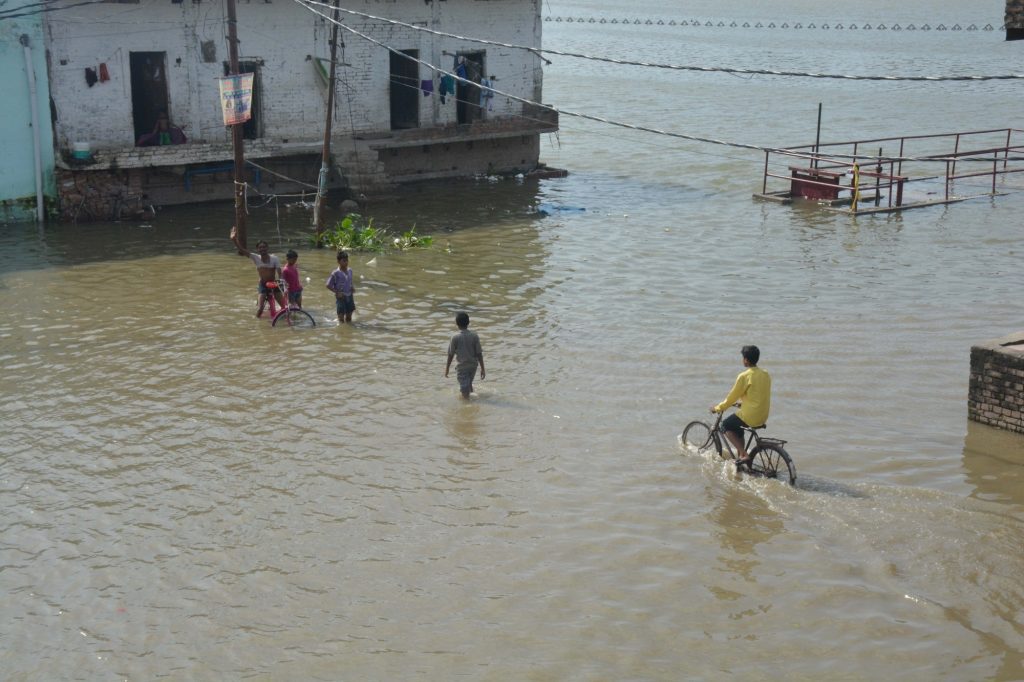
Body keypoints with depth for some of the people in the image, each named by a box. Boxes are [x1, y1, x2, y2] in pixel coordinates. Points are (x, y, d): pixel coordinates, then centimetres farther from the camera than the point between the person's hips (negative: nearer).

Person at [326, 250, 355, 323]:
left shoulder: (350, 271, 3)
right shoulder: (336, 273, -15)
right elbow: (328, 285, -11)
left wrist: (352, 288, 1)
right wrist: (337, 292, -18)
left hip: (349, 296, 6)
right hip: (341, 298, -5)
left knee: (349, 317, 14)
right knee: (341, 317, 1)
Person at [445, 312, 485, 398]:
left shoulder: (455, 338, -13)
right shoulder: (474, 336, -7)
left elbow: (451, 355, -7)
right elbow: (479, 353, -6)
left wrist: (447, 369, 5)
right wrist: (482, 369, 1)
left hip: (462, 367, -4)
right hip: (473, 365, 4)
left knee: (465, 391, 1)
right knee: (469, 384, 28)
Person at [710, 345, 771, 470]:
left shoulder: (744, 376, -15)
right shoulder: (765, 375, 7)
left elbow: (732, 397, -8)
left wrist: (718, 408, 7)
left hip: (750, 417, -8)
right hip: (763, 417, 8)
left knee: (726, 425, 15)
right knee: (737, 426, 29)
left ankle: (744, 455, 2)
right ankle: (740, 457, 29)